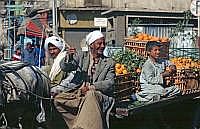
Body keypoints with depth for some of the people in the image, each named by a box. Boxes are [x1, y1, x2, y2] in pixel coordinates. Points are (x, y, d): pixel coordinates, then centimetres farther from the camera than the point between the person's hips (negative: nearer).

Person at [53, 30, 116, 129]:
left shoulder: (109, 63, 11)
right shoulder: (81, 56, 15)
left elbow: (110, 83, -1)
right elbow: (64, 68, 5)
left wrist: (90, 87, -16)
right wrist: (69, 57, -19)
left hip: (96, 93, -2)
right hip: (77, 91, 3)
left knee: (91, 95, -37)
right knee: (58, 99, -24)